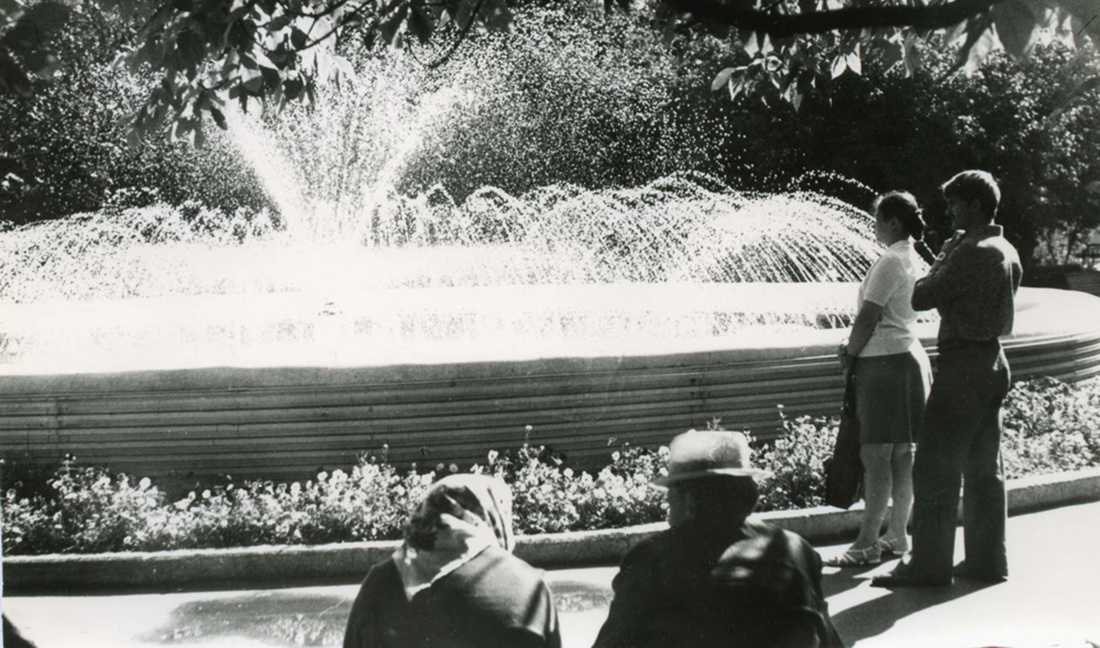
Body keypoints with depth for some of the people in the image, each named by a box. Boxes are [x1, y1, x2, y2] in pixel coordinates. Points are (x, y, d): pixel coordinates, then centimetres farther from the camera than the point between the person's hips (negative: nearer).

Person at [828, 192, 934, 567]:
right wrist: (856, 349, 12)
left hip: (884, 362, -10)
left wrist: (849, 355, -2)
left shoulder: (890, 262, -14)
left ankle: (867, 543, -7)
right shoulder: (914, 260, 14)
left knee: (876, 454, -9)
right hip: (909, 354, 10)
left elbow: (868, 317, -15)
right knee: (901, 452, 12)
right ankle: (897, 535, 20)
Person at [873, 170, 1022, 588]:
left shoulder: (972, 253, -17)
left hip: (962, 364, -10)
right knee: (984, 468, 14)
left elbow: (921, 298, -16)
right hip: (994, 362, 10)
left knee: (934, 468, -4)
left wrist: (944, 255, -1)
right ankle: (988, 560, 19)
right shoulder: (1008, 252, 12)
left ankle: (929, 565, -2)